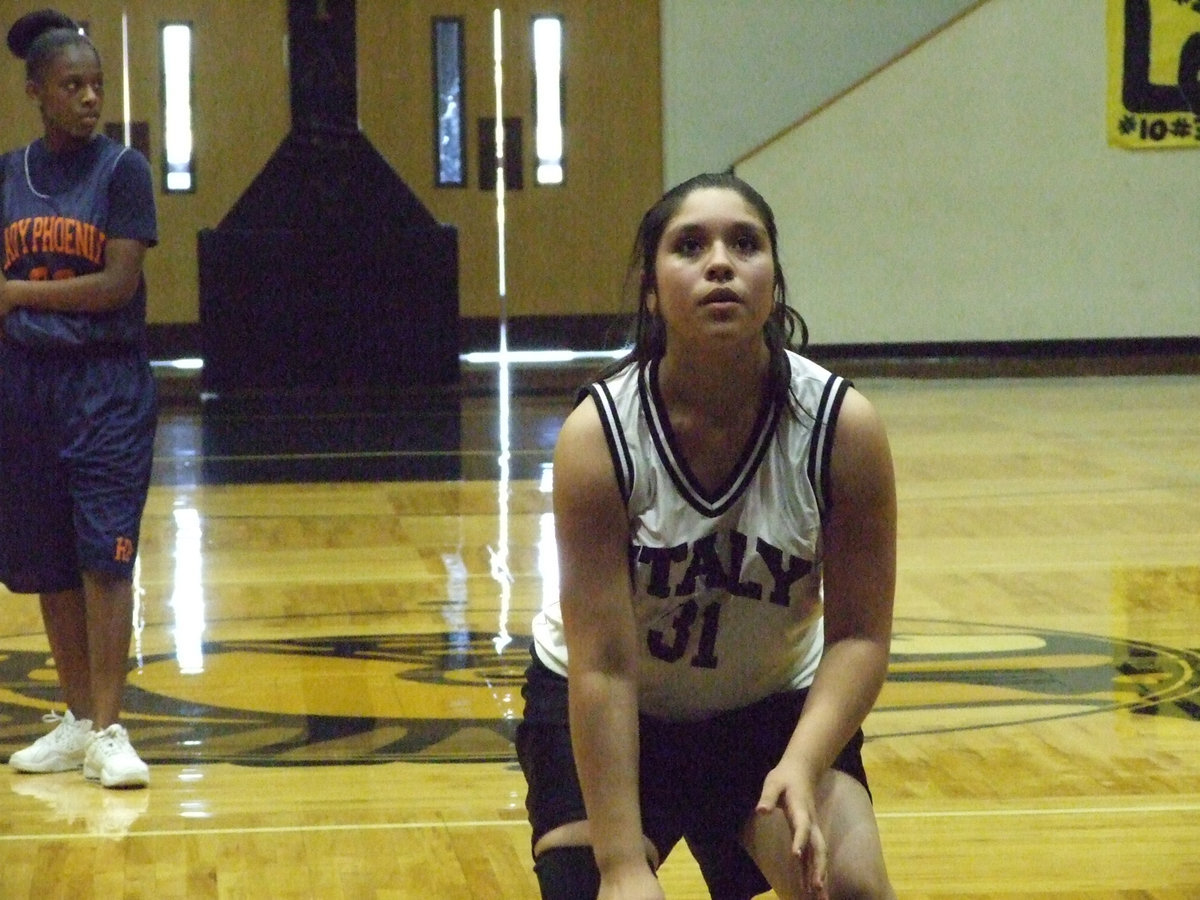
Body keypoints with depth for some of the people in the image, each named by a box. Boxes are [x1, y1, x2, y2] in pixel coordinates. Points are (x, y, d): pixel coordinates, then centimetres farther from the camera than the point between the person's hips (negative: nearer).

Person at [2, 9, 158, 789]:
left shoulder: (122, 169, -4)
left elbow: (119, 284, -13)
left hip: (107, 385, -4)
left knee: (105, 555, -9)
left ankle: (108, 731, -8)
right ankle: (78, 719, 18)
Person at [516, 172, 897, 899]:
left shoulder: (844, 426, -23)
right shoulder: (598, 436, -27)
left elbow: (860, 635, -18)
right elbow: (602, 664, -28)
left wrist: (802, 765, -35)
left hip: (773, 705, 1)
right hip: (601, 711, -1)